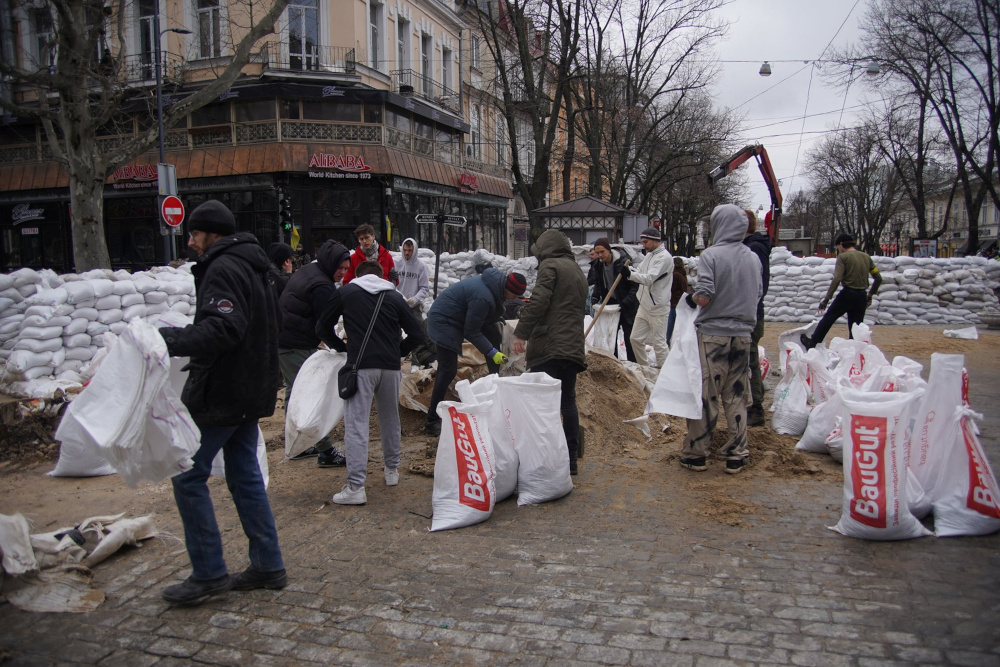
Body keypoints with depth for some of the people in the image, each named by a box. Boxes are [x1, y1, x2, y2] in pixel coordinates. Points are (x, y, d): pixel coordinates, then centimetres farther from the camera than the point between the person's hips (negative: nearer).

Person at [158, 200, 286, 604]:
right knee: (245, 476, 14)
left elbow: (222, 329, -29)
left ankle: (209, 574, 5)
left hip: (220, 393, -10)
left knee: (188, 476, 0)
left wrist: (170, 341, -33)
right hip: (249, 392, 10)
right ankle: (268, 566, 20)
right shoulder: (254, 267, 16)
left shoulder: (222, 269, -15)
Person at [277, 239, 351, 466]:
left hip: (282, 339, 11)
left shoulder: (306, 272, 13)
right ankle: (326, 452, -6)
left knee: (294, 392, 17)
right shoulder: (322, 286, -19)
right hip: (296, 347, -11)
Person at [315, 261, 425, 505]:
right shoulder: (394, 297, 13)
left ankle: (355, 486, -10)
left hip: (360, 365, -3)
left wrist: (342, 347, 26)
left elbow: (323, 327, 14)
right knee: (390, 419, 20)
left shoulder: (346, 292, 9)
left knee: (356, 424, -5)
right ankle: (392, 470, 32)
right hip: (391, 366, 3)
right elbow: (417, 333, 8)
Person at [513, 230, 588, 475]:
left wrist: (521, 333, -16)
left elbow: (538, 301, -17)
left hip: (549, 348, -8)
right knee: (568, 402, 14)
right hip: (573, 349, 9)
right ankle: (570, 458, 19)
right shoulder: (578, 272, 23)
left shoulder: (550, 265, -4)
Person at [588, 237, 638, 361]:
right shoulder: (598, 265, 0)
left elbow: (635, 285, -17)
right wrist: (594, 299, -6)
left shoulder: (623, 262, -19)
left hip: (627, 306, -6)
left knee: (630, 338, -1)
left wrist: (626, 303, -22)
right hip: (610, 304, 6)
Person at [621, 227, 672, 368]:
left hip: (658, 308, -9)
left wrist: (630, 274, -35)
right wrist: (626, 267, -6)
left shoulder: (664, 257, -16)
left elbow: (649, 278, -26)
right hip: (644, 306, 9)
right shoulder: (649, 255, 13)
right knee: (636, 338, 12)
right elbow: (639, 272, 14)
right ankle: (644, 367, 26)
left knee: (659, 342, 0)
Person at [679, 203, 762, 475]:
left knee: (704, 396, 2)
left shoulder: (711, 255, -12)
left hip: (712, 334, -5)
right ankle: (736, 455, 16)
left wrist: (690, 298, 2)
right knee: (737, 397, 11)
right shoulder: (753, 258, 6)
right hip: (743, 335, 5)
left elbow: (704, 296, -18)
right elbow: (758, 294, 15)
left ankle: (695, 453, 11)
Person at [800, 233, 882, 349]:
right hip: (862, 296, 5)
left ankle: (812, 342, 15)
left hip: (848, 294, -5)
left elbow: (837, 279, -17)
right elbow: (878, 278, 14)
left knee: (828, 318, 9)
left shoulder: (843, 257, -7)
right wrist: (870, 295, 24)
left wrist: (826, 299, -16)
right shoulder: (866, 257, 11)